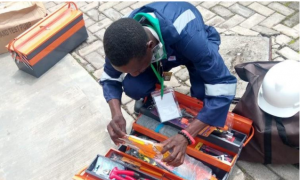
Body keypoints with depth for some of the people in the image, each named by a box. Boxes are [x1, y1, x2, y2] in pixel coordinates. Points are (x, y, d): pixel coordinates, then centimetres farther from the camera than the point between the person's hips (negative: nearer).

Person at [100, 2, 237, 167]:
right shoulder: (124, 39, -32)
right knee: (133, 87, -24)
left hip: (196, 45, -2)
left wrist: (186, 136, -48)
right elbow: (110, 78, -16)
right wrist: (116, 114, -35)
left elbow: (223, 85, -42)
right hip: (161, 50, 2)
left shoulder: (186, 37, -45)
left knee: (202, 92, -30)